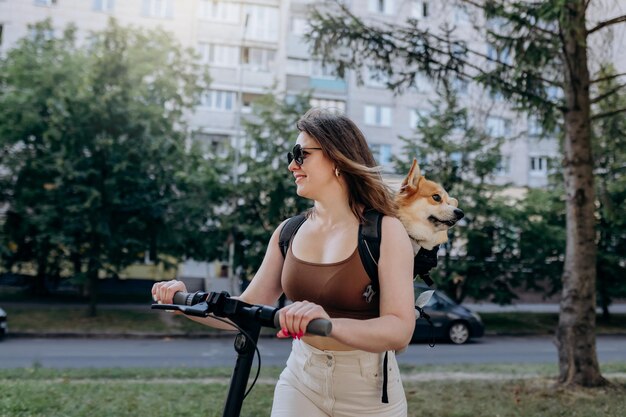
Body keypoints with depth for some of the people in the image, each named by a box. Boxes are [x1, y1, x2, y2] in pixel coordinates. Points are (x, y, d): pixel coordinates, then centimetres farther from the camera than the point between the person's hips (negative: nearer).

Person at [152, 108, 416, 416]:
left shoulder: (385, 232, -14)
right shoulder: (289, 231, -1)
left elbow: (400, 330, -24)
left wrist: (330, 324, -40)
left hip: (369, 391, -3)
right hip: (300, 381, 3)